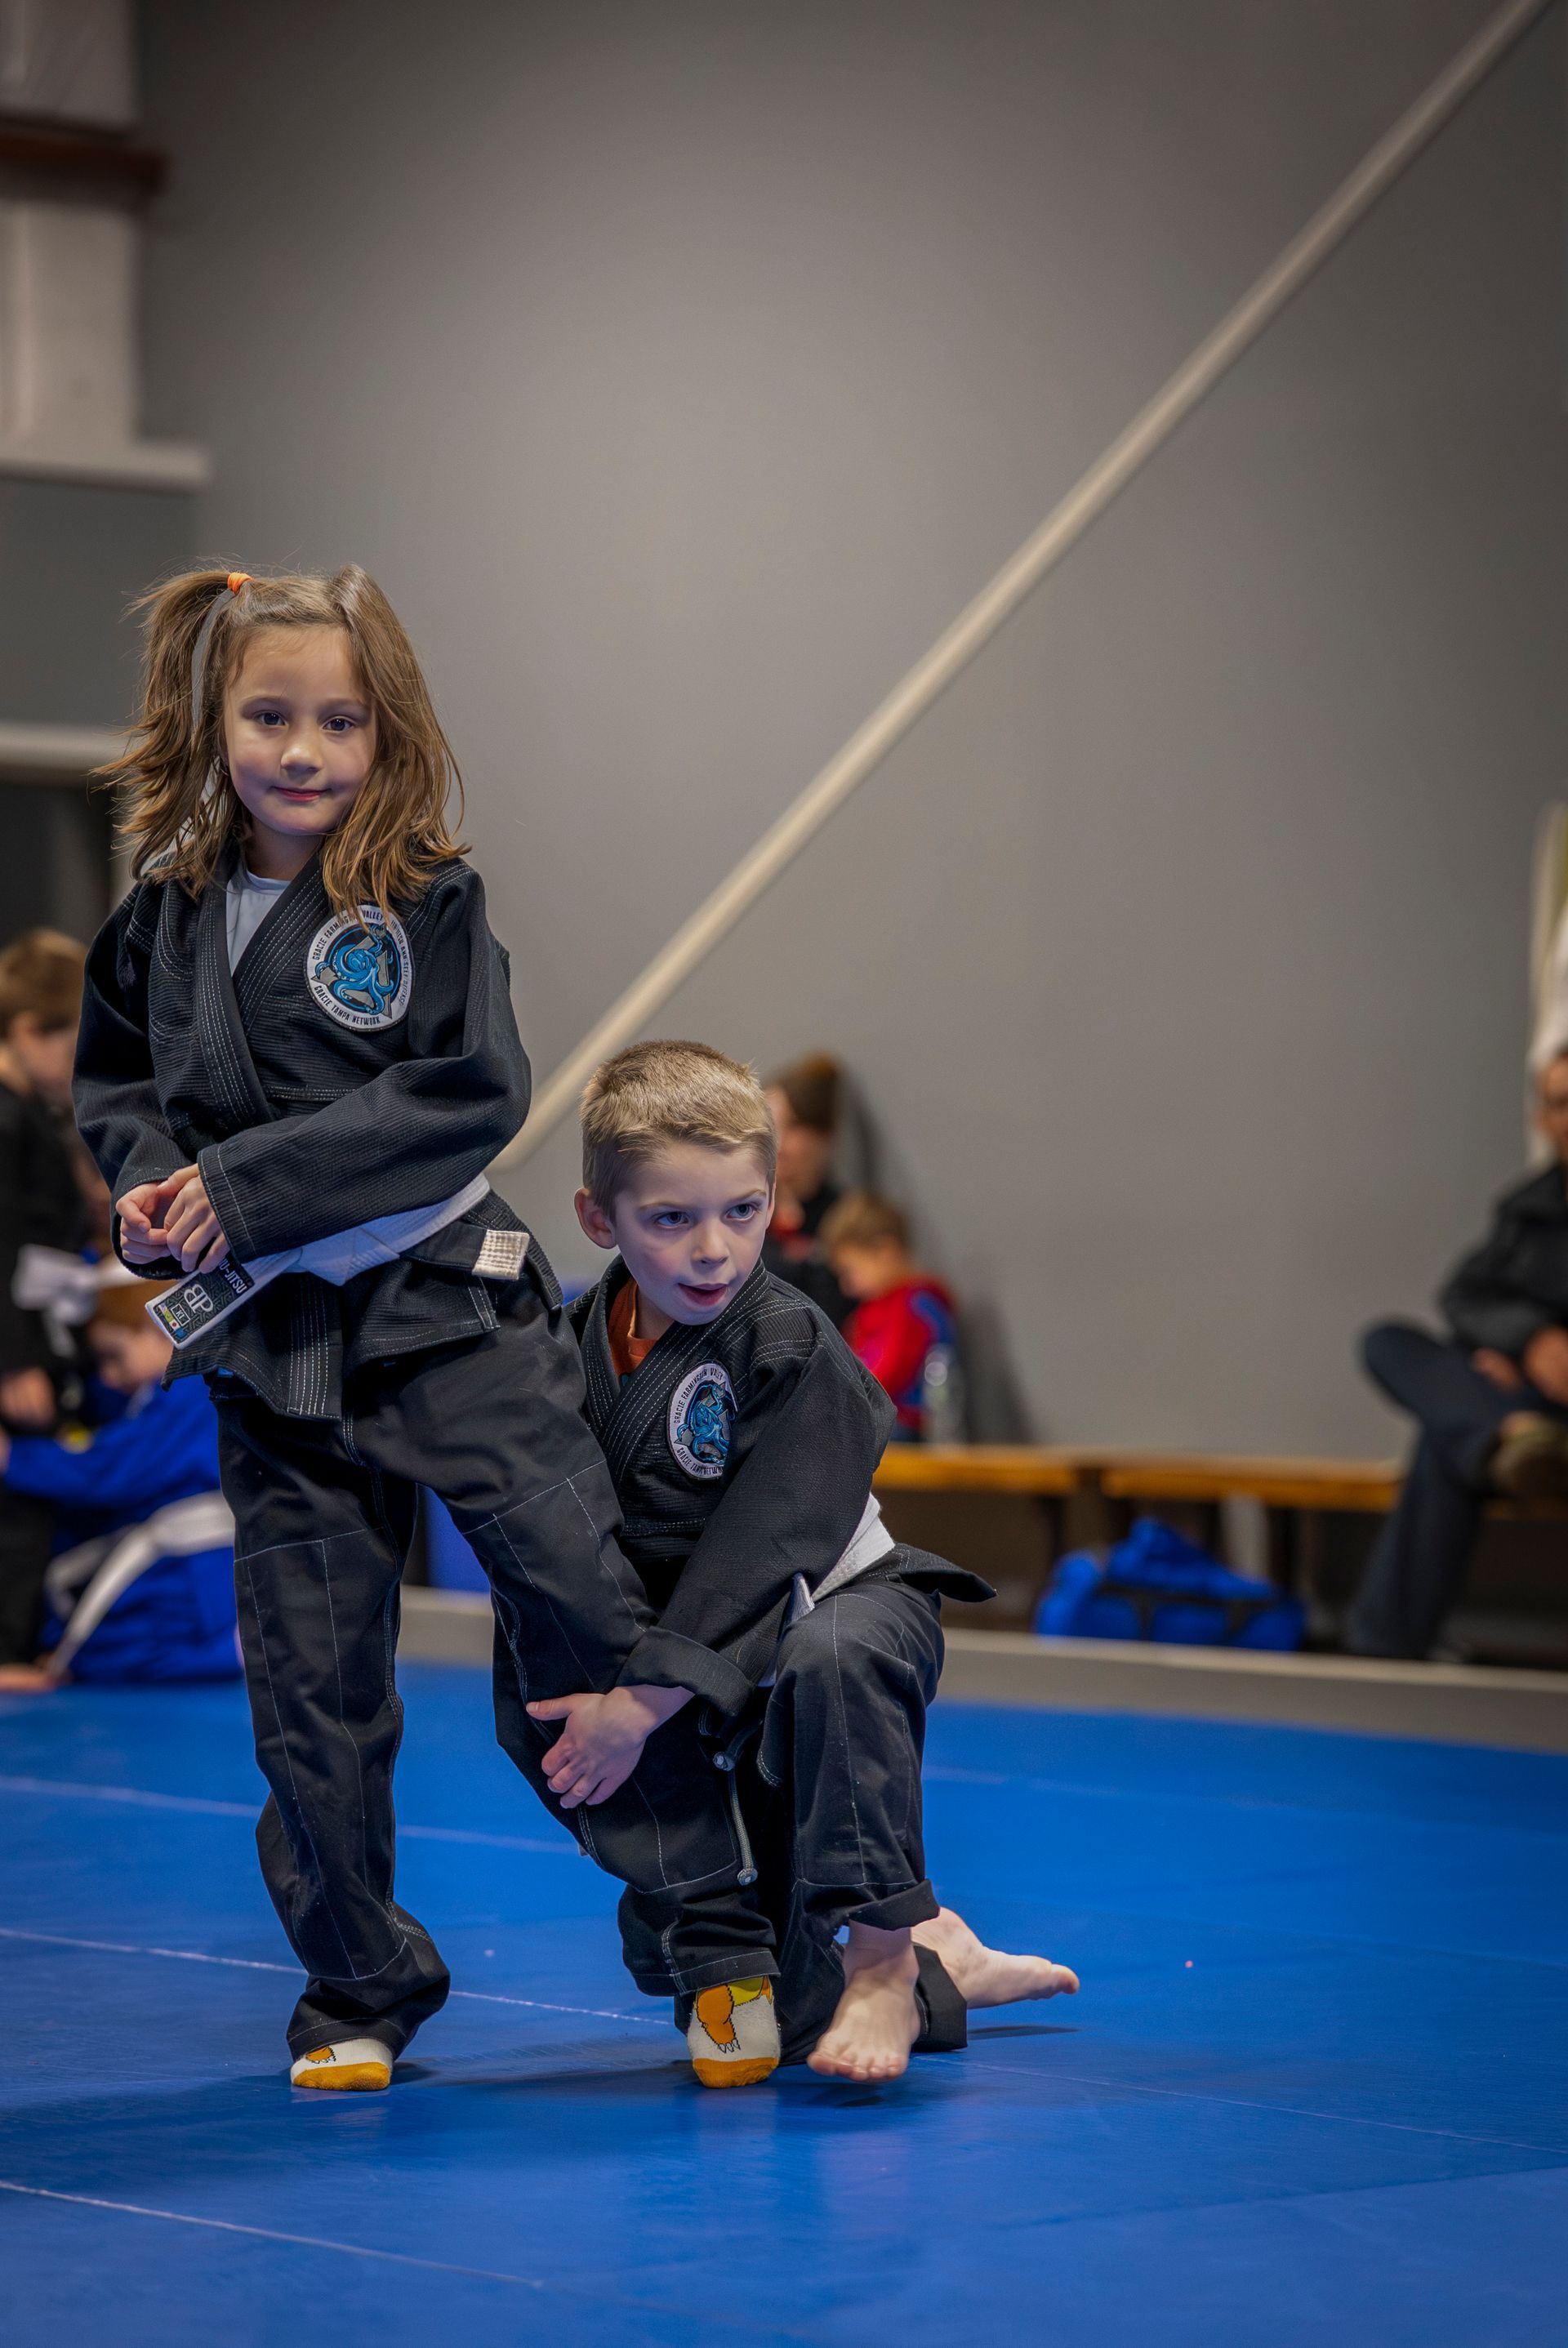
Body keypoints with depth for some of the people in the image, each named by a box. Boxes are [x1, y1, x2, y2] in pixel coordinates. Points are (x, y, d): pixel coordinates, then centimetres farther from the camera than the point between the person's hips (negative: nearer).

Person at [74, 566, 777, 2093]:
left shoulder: (423, 902, -7)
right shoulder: (165, 921, 4)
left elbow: (472, 1095, -15)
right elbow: (114, 1084, 17)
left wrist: (253, 1182, -19)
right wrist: (152, 1180, -6)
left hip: (443, 1308, -3)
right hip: (270, 1345, 3)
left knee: (582, 1598, -9)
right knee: (310, 1685, 8)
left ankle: (718, 1930, 3)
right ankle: (357, 1991, 24)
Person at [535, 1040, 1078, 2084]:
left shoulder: (793, 1350, -21)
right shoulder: (581, 1346, -5)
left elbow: (760, 1552, -28)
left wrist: (651, 1696, -33)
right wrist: (586, 1695, 0)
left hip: (854, 1603, -6)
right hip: (722, 1693, 6)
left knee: (830, 1660, -43)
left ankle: (882, 1954, -30)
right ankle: (938, 1970, 24)